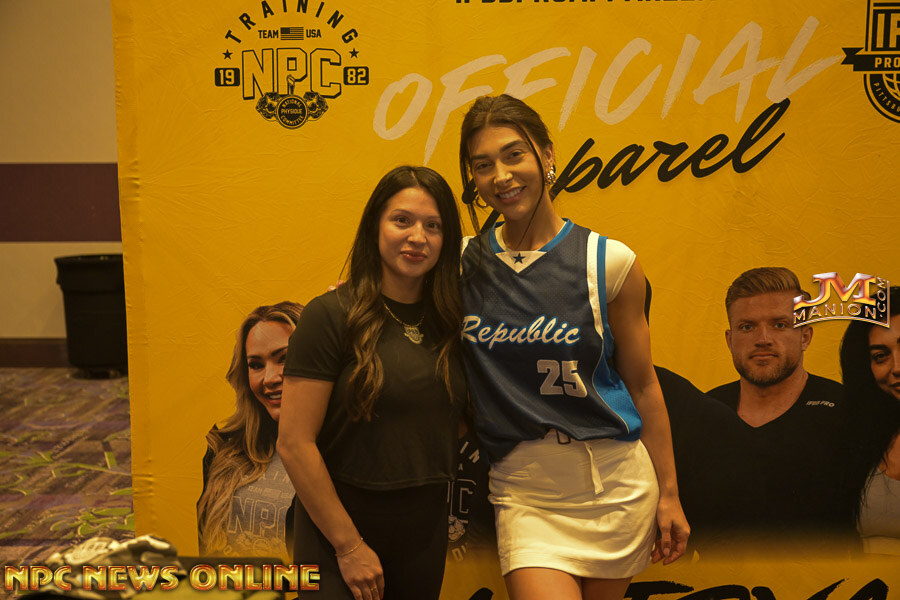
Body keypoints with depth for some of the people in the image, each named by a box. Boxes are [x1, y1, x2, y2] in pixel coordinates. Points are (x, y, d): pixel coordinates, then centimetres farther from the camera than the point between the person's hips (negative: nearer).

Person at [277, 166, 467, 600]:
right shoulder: (331, 316, -13)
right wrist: (349, 545, -13)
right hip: (337, 528, -5)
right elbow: (294, 443, -15)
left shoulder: (449, 322, 2)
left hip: (426, 531, 5)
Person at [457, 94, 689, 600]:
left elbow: (642, 384, 2)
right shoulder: (463, 263, 1)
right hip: (524, 488, 1)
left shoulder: (609, 262, -4)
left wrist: (669, 493, 5)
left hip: (615, 482, 0)